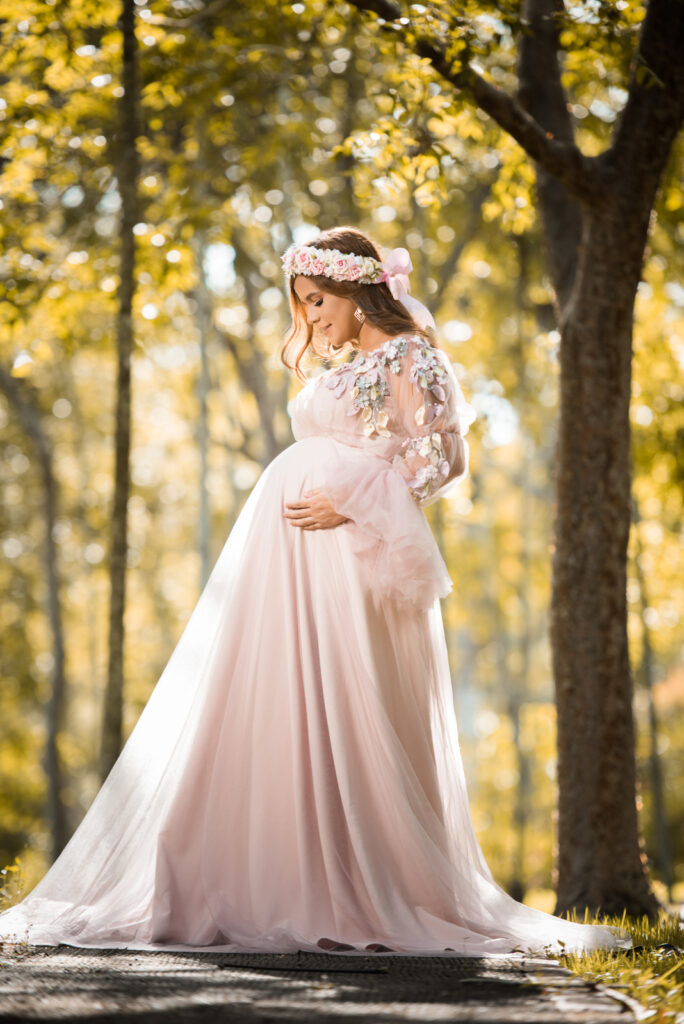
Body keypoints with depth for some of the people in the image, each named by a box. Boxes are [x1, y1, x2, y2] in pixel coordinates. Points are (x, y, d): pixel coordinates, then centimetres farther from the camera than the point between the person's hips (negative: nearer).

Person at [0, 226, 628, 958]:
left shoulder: (411, 358, -1)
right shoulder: (338, 371, 24)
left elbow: (442, 459, -10)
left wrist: (349, 506, -15)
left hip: (354, 558, -8)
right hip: (291, 560, 8)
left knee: (341, 722, -11)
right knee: (273, 721, 2)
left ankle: (371, 894, -8)